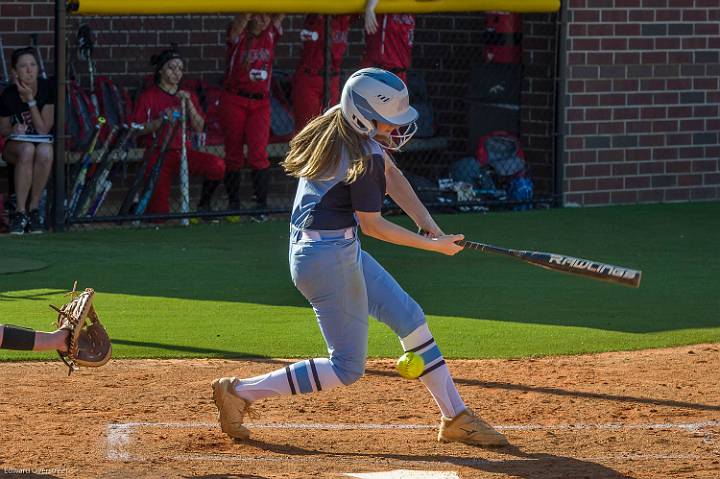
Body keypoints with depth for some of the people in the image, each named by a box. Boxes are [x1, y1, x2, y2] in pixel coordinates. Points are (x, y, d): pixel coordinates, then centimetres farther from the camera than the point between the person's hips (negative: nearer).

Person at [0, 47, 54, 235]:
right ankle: (20, 212, -34)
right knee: (27, 150, -37)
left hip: (43, 142, 1)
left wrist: (30, 100, -21)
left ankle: (34, 208, -24)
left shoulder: (47, 89, -12)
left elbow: (43, 130, -15)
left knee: (45, 151, -37)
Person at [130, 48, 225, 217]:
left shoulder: (188, 95, 14)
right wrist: (160, 122, -17)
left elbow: (199, 128, 4)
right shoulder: (148, 96, 3)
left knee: (217, 165, -30)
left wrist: (188, 103, -7)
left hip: (184, 152, 3)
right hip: (158, 156, -3)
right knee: (160, 214, -15)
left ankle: (204, 203, -4)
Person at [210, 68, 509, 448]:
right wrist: (432, 245, -7)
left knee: (410, 318, 15)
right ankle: (239, 392, 4)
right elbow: (372, 225, -15)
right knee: (348, 368, 0)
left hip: (342, 250, 11)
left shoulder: (343, 128, 4)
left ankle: (455, 416, 20)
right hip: (329, 258, -11)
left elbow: (391, 174, 12)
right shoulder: (365, 159, -24)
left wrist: (428, 224, 2)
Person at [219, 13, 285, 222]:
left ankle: (261, 206, -10)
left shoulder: (271, 34, 5)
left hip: (260, 103, 2)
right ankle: (233, 204, 15)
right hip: (234, 101, -2)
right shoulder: (238, 34, -4)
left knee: (258, 153, -9)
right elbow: (243, 17, -24)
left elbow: (281, 13, -5)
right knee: (234, 153, 4)